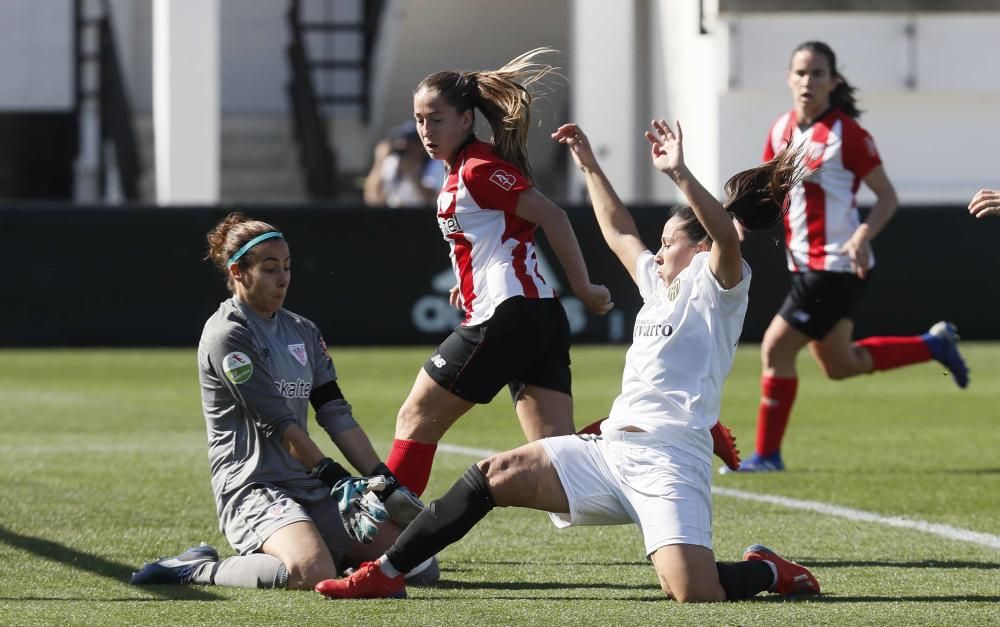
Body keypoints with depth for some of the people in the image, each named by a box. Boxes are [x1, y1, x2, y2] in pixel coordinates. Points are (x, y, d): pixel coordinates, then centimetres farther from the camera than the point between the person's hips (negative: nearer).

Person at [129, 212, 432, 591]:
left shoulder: (302, 331, 16)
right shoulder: (227, 335, -9)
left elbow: (336, 414, 11)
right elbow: (278, 424, -14)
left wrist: (386, 485, 1)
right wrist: (333, 477, -15)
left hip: (311, 489, 8)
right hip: (252, 486, -8)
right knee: (313, 574, -36)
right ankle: (201, 570, -13)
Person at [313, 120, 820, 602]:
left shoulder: (714, 285, 2)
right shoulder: (660, 285, 25)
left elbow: (726, 236, -20)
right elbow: (618, 232, 40)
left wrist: (679, 173, -31)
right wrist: (588, 164, 41)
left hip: (668, 460, -8)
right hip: (610, 449, 8)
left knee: (693, 593, -25)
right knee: (493, 476, -2)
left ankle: (766, 571, 8)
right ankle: (386, 574, 2)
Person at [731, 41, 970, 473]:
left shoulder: (846, 133, -13)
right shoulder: (781, 130, 6)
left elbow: (887, 196, -10)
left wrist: (863, 236, -27)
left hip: (837, 266, -8)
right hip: (805, 264, 8)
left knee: (776, 348, -10)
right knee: (840, 365, 17)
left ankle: (767, 454, 3)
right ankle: (934, 344, 34)